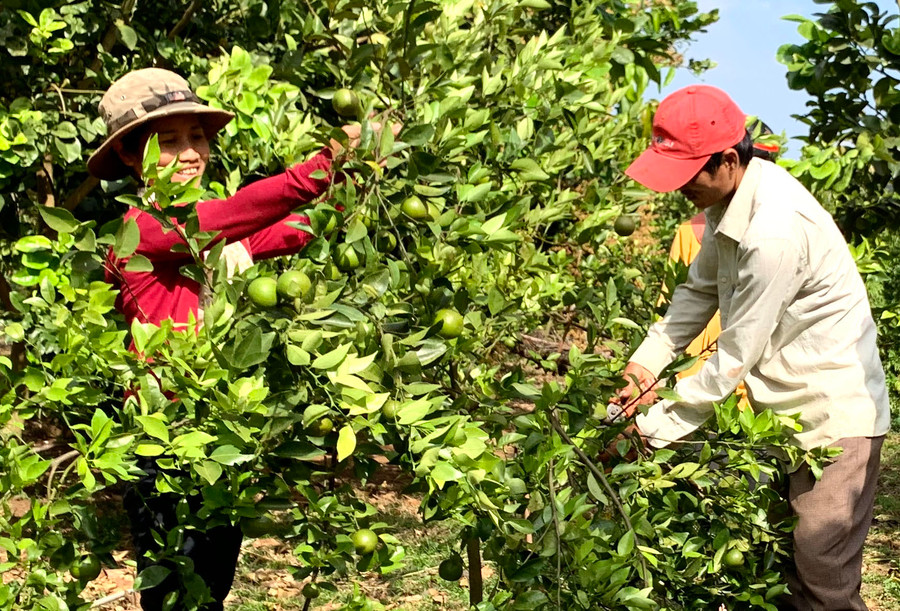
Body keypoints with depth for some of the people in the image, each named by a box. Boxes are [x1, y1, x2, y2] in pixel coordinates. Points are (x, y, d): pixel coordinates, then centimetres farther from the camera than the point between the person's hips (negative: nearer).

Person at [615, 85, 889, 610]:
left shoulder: (772, 233, -30)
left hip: (833, 410, -9)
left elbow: (735, 359, -23)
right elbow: (700, 291, 11)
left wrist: (656, 426, -15)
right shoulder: (731, 194, -1)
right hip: (782, 401, 9)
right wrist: (647, 361, -1)